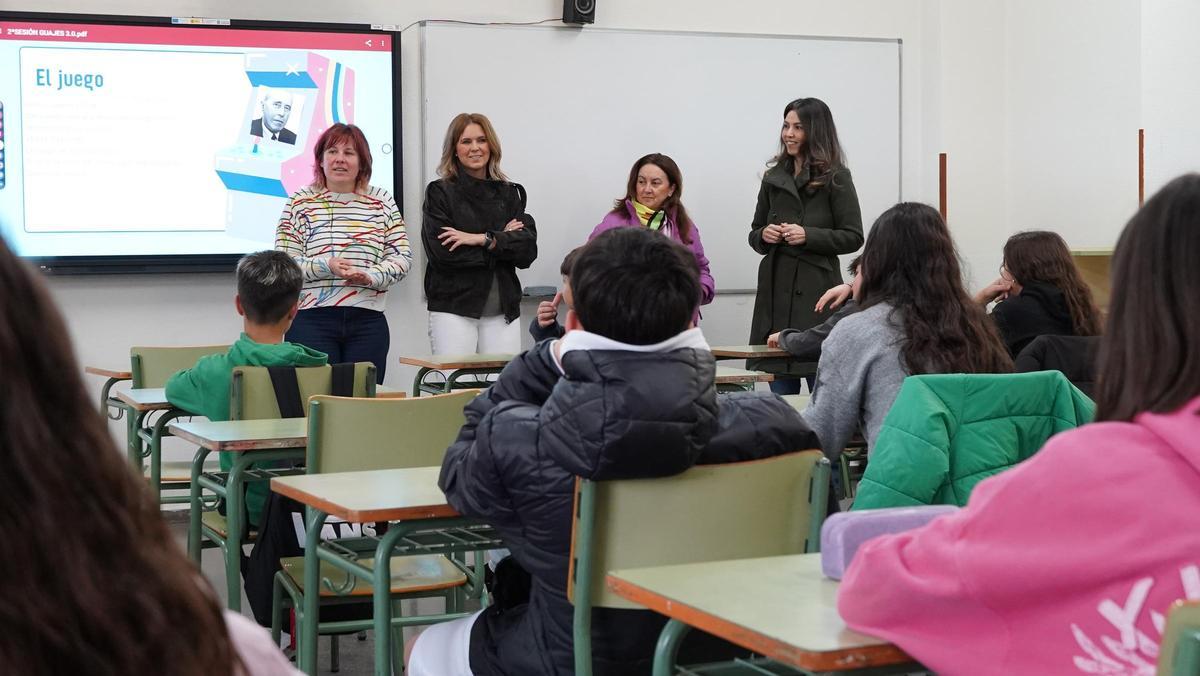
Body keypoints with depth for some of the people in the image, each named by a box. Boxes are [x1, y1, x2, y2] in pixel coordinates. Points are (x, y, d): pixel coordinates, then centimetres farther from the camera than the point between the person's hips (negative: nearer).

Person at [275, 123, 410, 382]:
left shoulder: (382, 202, 11)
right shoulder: (300, 203, 6)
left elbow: (402, 256, 6)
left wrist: (371, 276, -13)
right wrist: (325, 266, -16)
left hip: (368, 322, 2)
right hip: (312, 320, -2)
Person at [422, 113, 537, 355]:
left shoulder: (510, 194, 13)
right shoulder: (440, 193, 3)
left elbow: (528, 249, 1)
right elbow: (442, 251, -11)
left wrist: (484, 239, -13)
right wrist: (502, 239, -6)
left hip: (503, 311, 3)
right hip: (453, 309, -3)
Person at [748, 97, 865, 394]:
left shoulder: (836, 178, -2)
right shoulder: (773, 178, 14)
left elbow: (853, 237, -5)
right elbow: (754, 234, 20)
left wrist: (808, 235, -16)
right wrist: (764, 235, -2)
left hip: (816, 289, -5)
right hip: (775, 289, 5)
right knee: (780, 390, 7)